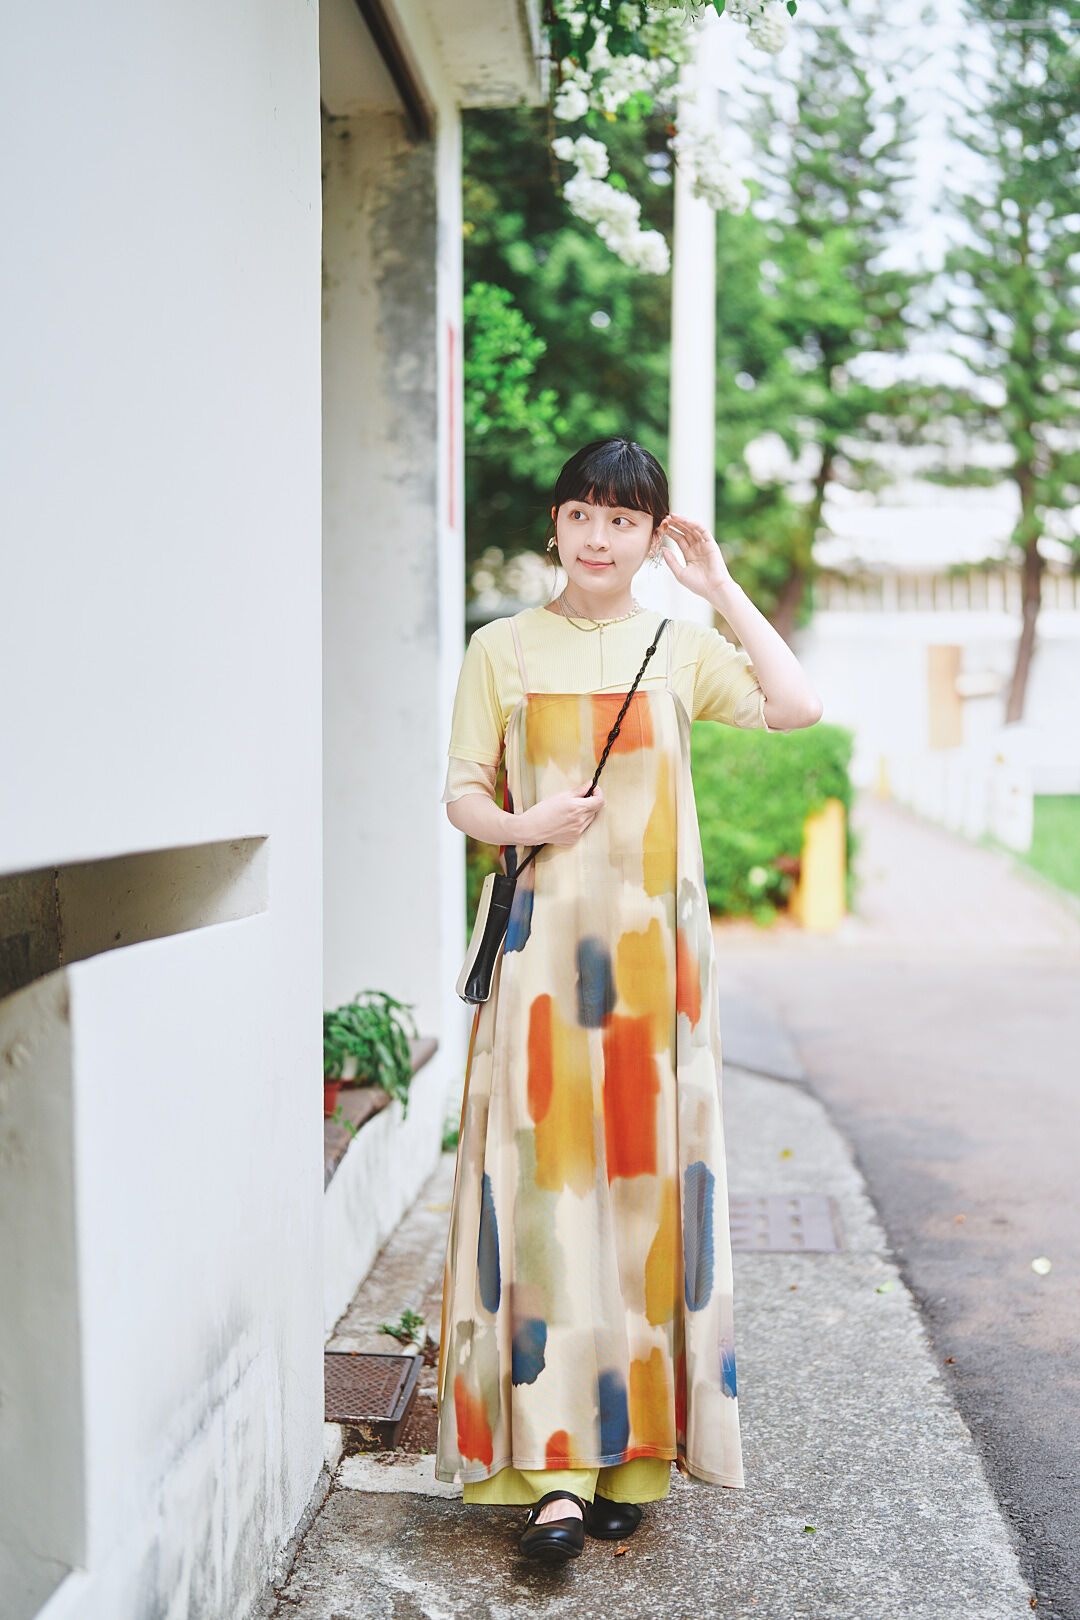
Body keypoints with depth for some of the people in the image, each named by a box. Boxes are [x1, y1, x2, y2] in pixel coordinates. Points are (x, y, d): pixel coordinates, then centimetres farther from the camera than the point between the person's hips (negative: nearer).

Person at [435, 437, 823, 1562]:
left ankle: (629, 1453, 14)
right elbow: (462, 793, 7)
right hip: (543, 938, -1)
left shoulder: (680, 645, 9)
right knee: (544, 1182, -6)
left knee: (647, 1179, 2)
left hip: (652, 942, 1)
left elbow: (796, 709, -6)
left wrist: (721, 588, -2)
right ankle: (551, 1466, -2)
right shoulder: (502, 648, 8)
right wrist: (523, 824, -13)